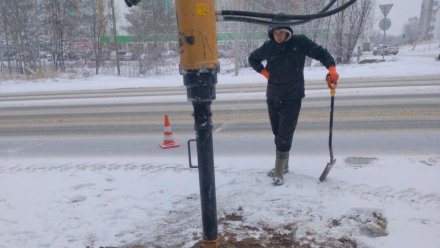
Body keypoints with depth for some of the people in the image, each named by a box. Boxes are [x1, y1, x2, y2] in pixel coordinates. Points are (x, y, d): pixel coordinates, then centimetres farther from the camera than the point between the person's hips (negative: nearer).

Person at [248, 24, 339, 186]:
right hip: (273, 98, 4)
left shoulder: (300, 42, -9)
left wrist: (331, 68, -27)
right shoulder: (268, 47, -1)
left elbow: (320, 52, -9)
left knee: (285, 135, -7)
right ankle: (283, 165, 30)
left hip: (292, 98, -4)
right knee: (277, 133, 13)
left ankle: (279, 172, 1)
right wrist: (264, 71, 1)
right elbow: (253, 58, 16)